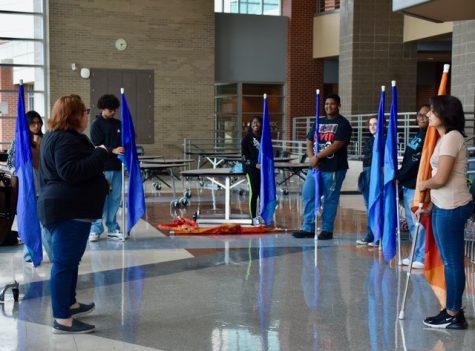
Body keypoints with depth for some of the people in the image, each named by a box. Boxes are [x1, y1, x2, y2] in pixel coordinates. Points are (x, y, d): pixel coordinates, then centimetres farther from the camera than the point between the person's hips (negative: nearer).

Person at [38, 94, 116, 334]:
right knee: (65, 262, -9)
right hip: (69, 210, -12)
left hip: (67, 208, 12)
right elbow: (72, 172, -28)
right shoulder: (66, 139, -17)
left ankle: (69, 304, 33)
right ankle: (62, 320, -7)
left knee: (69, 259, 21)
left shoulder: (56, 137, 18)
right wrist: (100, 155, -22)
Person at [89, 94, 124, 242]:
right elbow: (97, 146, -9)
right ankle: (95, 229, 5)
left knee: (115, 198, 7)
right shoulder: (96, 125, -1)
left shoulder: (118, 124, 14)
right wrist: (113, 151, -23)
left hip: (117, 166, 5)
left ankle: (112, 228, 16)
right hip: (103, 167, -5)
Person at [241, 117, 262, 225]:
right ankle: (254, 217, -1)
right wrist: (255, 164, -14)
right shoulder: (247, 138, 1)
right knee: (254, 193, -5)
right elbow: (244, 155, -3)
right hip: (252, 169, -3)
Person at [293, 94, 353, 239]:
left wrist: (318, 156, -13)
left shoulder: (343, 124, -4)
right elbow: (309, 142, 13)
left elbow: (336, 145, -14)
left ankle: (327, 230, 9)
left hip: (334, 168, -6)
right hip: (315, 167, 6)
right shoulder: (319, 122, 16)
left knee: (330, 199, 0)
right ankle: (308, 228, 11)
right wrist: (311, 158, -6)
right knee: (307, 196, 4)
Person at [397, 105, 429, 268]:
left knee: (419, 223, -6)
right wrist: (400, 178, 11)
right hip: (407, 185, 10)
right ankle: (416, 255, 24)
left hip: (417, 186, -9)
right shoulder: (418, 135, 17)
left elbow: (417, 162, -16)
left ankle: (423, 257, 1)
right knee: (411, 222, 15)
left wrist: (399, 177, -11)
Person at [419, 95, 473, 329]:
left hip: (452, 207, -10)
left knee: (452, 261, -3)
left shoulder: (451, 138, -14)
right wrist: (430, 202, 14)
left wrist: (424, 185, -1)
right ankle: (453, 309, 22)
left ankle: (453, 316, 3)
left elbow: (441, 178, -19)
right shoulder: (445, 138, 16)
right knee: (449, 261, 14)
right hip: (444, 206, 10)